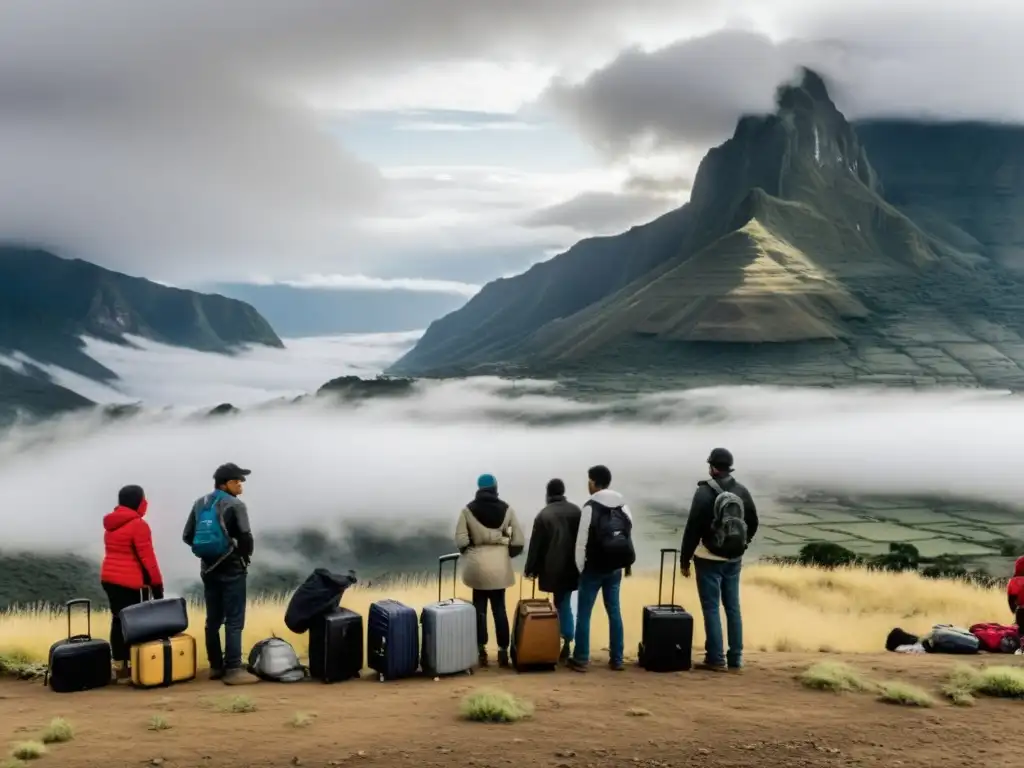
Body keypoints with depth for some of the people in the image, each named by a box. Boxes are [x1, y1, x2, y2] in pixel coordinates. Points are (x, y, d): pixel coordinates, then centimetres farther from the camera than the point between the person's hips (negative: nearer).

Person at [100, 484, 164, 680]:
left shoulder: (111, 524, 14)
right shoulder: (138, 524, -13)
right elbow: (147, 558, -14)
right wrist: (157, 583, -8)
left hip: (109, 577, 8)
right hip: (128, 581, -8)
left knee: (118, 620, 12)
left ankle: (119, 666, 16)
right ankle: (131, 666, -5)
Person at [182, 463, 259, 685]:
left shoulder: (200, 504, 8)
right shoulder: (235, 505, -12)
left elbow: (188, 537, 8)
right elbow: (245, 537, -19)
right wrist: (245, 555, 1)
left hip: (209, 569, 7)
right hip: (232, 569, -7)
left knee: (213, 620, 12)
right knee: (234, 620, -5)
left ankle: (216, 666, 18)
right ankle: (233, 669, -7)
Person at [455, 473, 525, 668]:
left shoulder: (468, 509, -3)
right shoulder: (506, 509, 0)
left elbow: (461, 540, -7)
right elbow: (518, 540, -2)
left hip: (478, 564, -1)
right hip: (500, 565, 1)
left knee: (479, 607, 8)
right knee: (499, 608, 7)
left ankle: (481, 651, 7)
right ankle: (503, 650, 7)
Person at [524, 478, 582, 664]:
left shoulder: (543, 515, -7)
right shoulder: (576, 511, 3)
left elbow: (536, 544, -5)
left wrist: (530, 568, 4)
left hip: (553, 568, -2)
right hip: (572, 567, 2)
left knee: (561, 604, 6)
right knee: (565, 604, 8)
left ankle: (566, 642, 5)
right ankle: (566, 642, 0)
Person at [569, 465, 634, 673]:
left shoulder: (591, 507, -13)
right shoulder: (623, 506, 6)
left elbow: (582, 540, -12)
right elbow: (628, 536, 8)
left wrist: (580, 568, -2)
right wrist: (627, 563, 14)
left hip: (593, 569, -6)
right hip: (614, 568, 6)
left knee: (583, 613, 2)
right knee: (614, 612, 10)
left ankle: (581, 659, 4)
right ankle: (617, 659, 10)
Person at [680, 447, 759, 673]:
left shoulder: (704, 492, -12)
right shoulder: (742, 492, 5)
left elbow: (692, 528, -13)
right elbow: (753, 523, 13)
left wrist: (684, 559, -6)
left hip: (709, 559, -5)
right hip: (734, 560, 5)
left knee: (711, 608, 0)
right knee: (733, 607, 10)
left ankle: (716, 659, -1)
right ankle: (735, 659, 12)